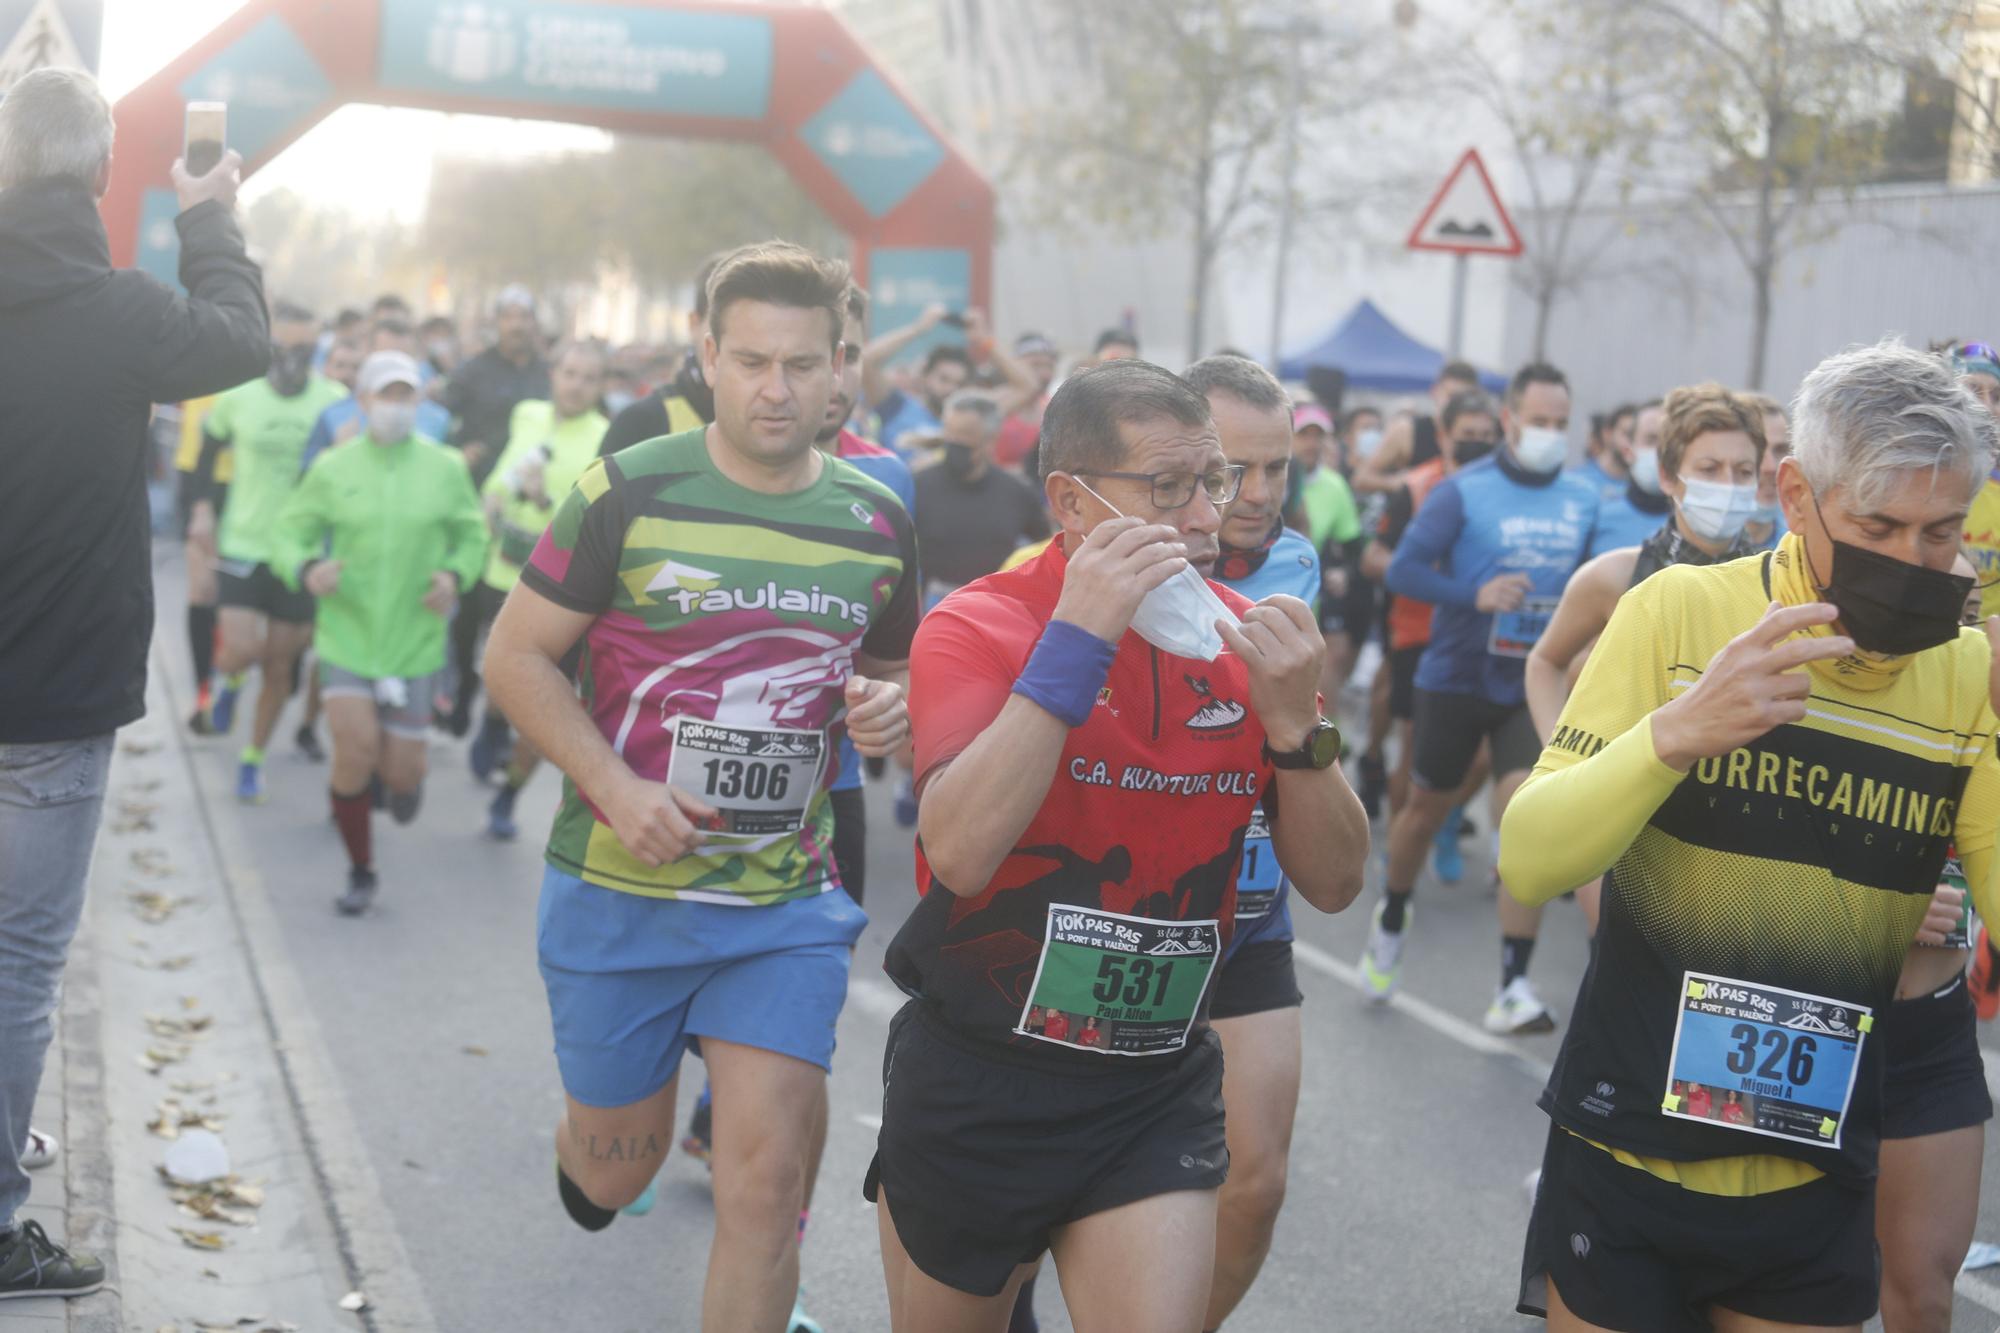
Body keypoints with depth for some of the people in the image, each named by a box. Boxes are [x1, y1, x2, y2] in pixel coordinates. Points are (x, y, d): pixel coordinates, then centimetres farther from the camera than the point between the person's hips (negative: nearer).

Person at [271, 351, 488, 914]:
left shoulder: (446, 468, 0)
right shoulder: (332, 469, -2)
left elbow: (472, 536, 10)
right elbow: (287, 534, 2)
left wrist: (456, 575, -10)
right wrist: (305, 570, -19)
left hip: (414, 641, 1)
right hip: (346, 634, -1)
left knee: (401, 772, 1)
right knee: (355, 751, -12)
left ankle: (405, 775, 43)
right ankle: (361, 872, 11)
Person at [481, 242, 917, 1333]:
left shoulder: (877, 523, 3)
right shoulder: (628, 494, -8)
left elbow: (895, 671, 18)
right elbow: (515, 656, -4)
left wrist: (891, 709, -7)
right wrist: (614, 787, -17)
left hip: (787, 905, 2)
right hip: (620, 889, -2)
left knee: (766, 1180, -6)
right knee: (617, 1173, 14)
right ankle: (580, 1145, 51)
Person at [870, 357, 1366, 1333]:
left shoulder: (1242, 640, 0)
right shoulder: (979, 625, -12)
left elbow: (1333, 884, 0)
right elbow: (959, 852, -28)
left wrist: (1295, 721, -17)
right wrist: (1075, 638, -28)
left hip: (1158, 1098, 3)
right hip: (974, 1080, -2)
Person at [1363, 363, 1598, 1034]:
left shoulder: (1585, 500, 3)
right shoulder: (1463, 492, -9)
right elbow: (1403, 570, -13)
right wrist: (1476, 594, -26)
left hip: (1533, 687, 2)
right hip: (1456, 677, -1)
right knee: (1426, 809, 14)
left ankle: (1513, 989, -11)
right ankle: (1391, 917, 44)